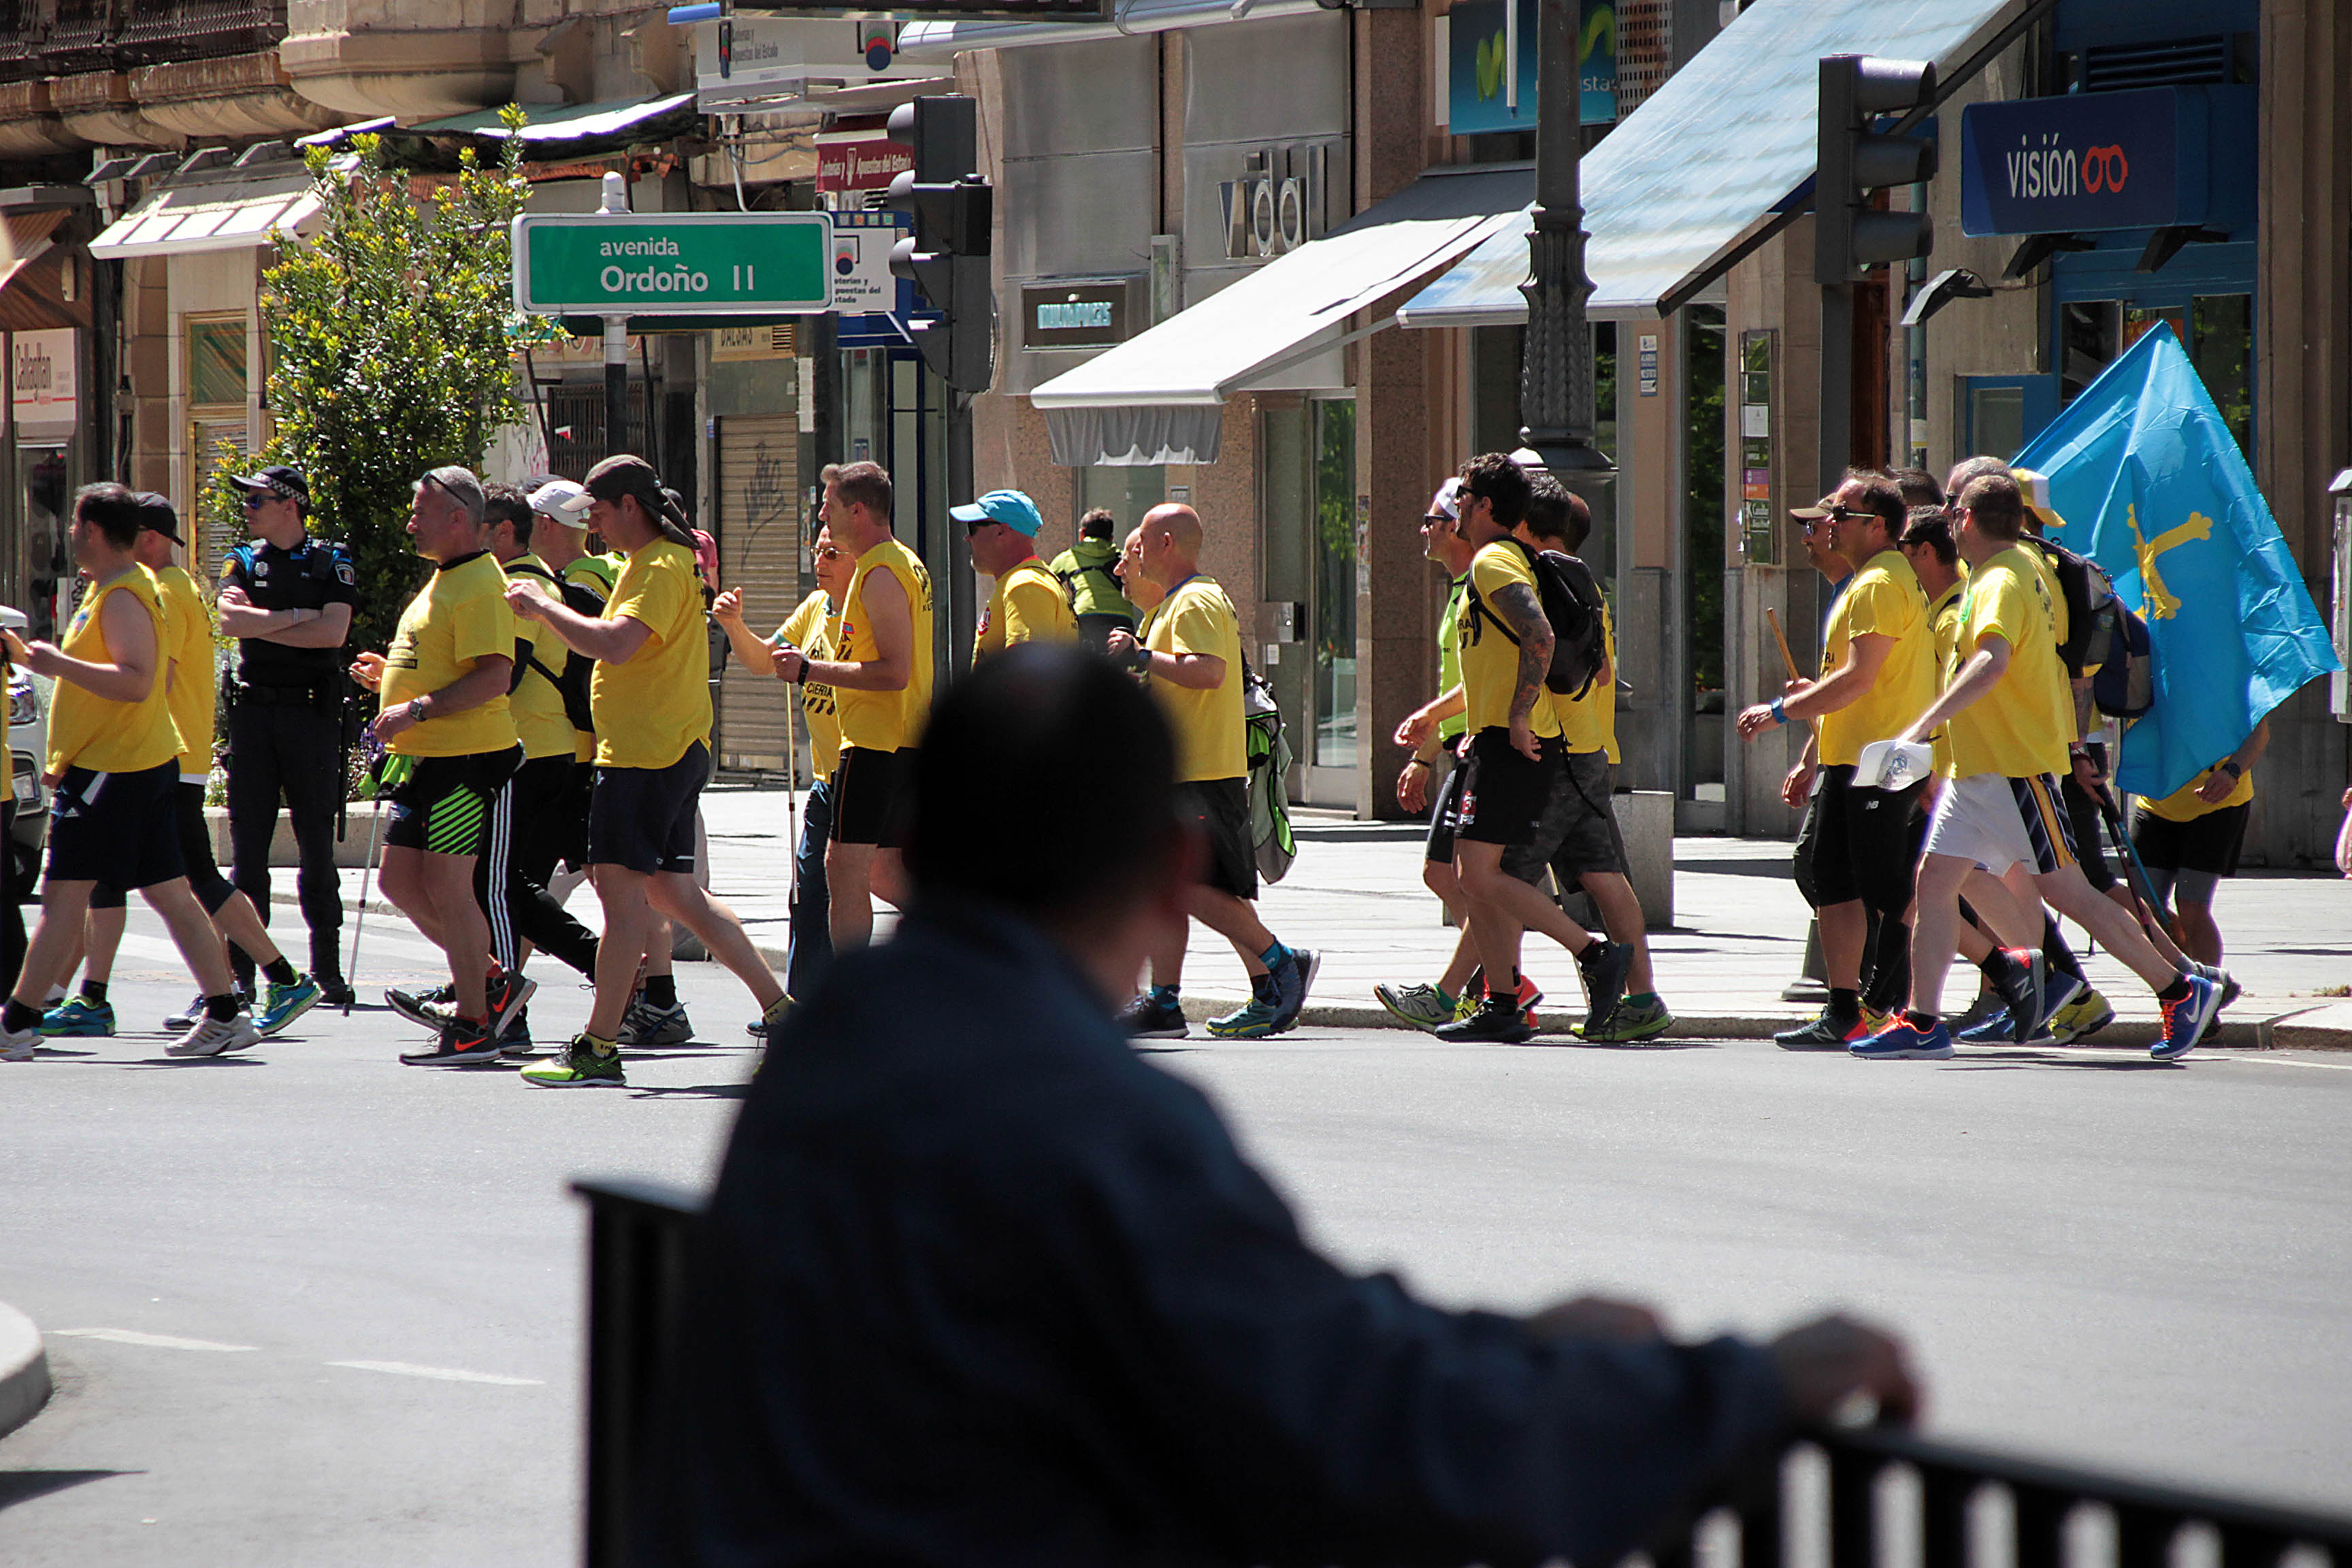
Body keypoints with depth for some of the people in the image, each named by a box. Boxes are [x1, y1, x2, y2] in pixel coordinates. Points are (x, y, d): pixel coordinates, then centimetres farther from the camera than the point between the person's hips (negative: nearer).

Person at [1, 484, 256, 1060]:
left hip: (111, 770, -10)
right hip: (149, 762, 10)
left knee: (63, 895, -8)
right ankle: (226, 1015, 6)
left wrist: (58, 664, -24)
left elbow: (136, 682, -26)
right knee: (169, 894, 8)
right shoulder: (124, 586, 17)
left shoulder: (122, 597, -15)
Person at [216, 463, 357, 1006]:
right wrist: (297, 617, -11)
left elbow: (334, 632, -10)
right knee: (248, 843, 0)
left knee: (317, 844, 0)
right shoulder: (244, 560, 10)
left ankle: (328, 970, 3)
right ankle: (242, 970, 2)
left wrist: (261, 625, -8)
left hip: (311, 711, -2)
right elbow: (231, 620, -7)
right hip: (253, 711, 2)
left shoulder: (331, 561, 4)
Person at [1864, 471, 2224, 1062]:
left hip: (2017, 766, -9)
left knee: (2065, 891, -5)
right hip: (1977, 767, 9)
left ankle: (2181, 991, 3)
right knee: (1935, 879, 1)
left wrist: (1923, 725, -43)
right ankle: (1922, 1021, -1)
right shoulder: (2021, 568, 13)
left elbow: (1992, 662, -35)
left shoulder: (2002, 582, -18)